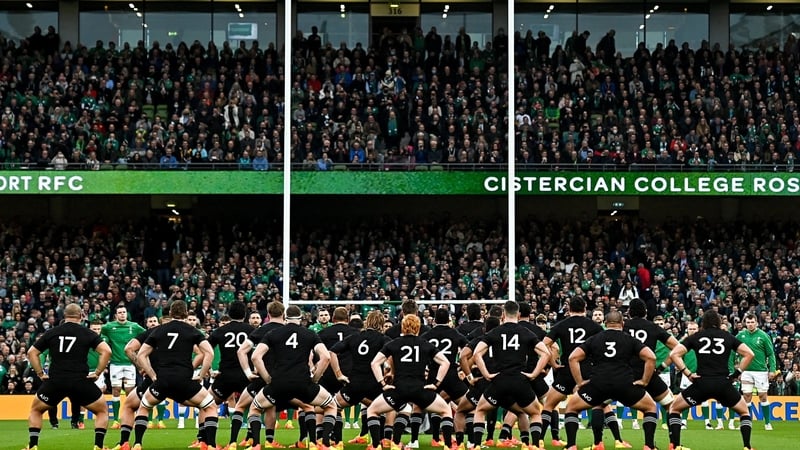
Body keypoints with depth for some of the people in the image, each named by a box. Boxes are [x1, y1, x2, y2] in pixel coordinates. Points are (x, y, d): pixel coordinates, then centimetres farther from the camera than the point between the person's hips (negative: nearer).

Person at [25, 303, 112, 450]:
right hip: (81, 381, -1)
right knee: (102, 410, 18)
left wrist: (40, 373, 13)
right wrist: (97, 373, 0)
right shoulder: (88, 333, 5)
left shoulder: (51, 332, 10)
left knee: (36, 410, 25)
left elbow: (31, 353, 11)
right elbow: (106, 351, -7)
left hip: (55, 381, 1)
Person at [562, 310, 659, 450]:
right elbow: (651, 357, 3)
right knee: (651, 407, 23)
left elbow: (573, 358, 8)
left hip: (598, 384, 0)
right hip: (624, 384, 0)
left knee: (571, 407, 22)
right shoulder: (630, 340, 15)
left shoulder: (594, 339, 18)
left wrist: (580, 382, 11)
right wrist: (644, 381, 9)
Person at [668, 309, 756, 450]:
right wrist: (737, 373, 8)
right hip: (723, 384, 1)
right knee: (744, 411, 25)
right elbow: (749, 354, 6)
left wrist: (687, 373, 3)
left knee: (674, 408, 19)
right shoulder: (728, 337, 14)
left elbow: (674, 354, 2)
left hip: (702, 383, -1)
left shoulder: (696, 337, 12)